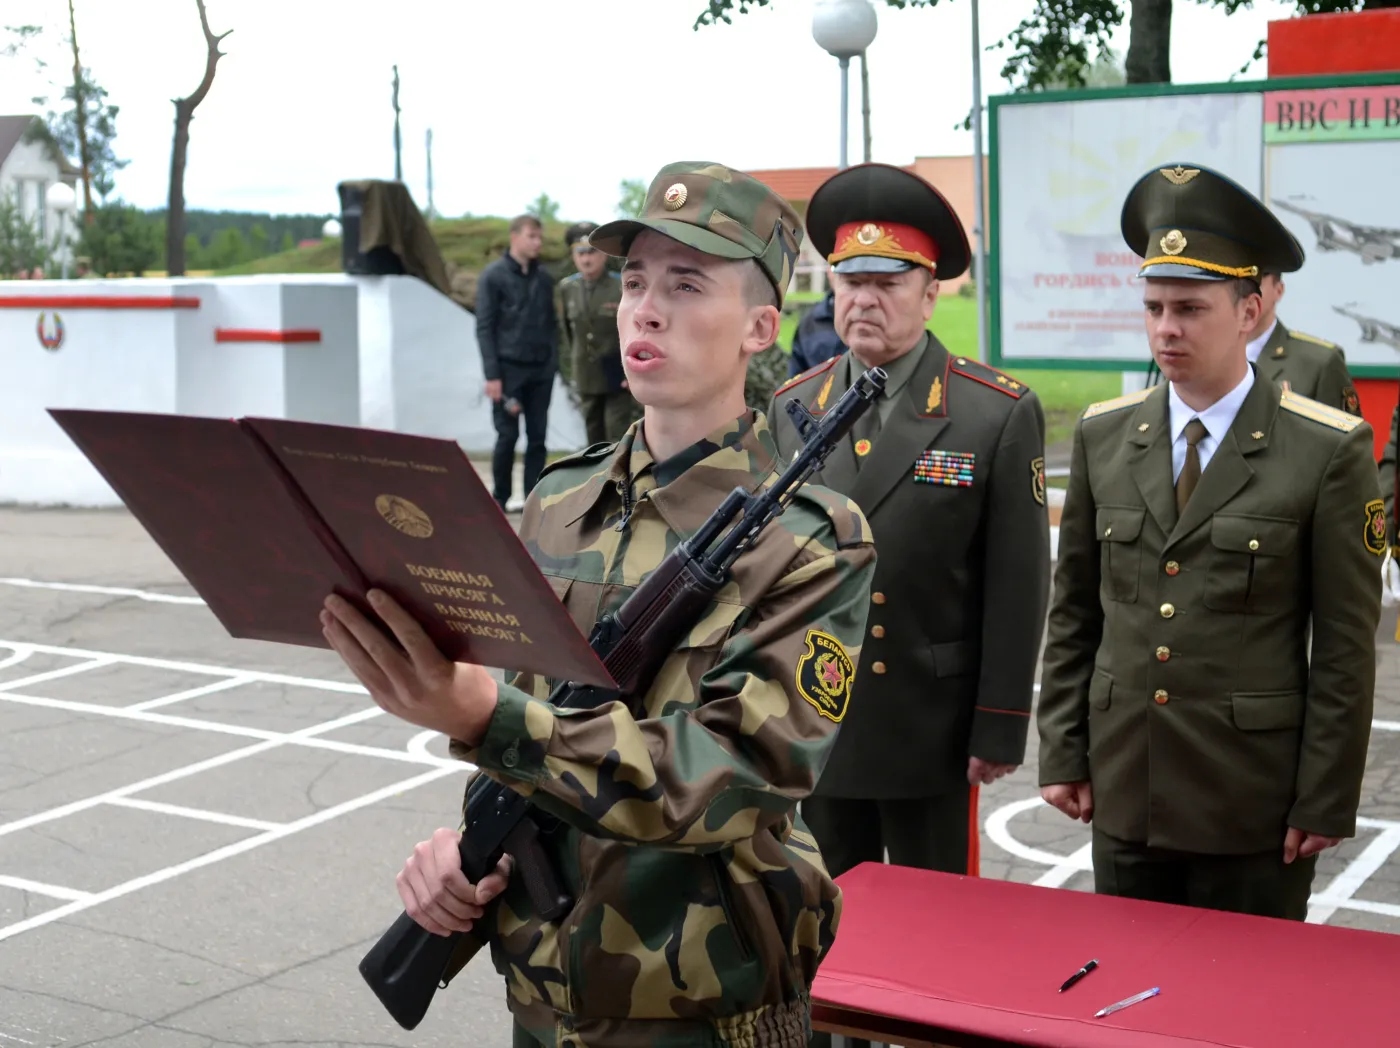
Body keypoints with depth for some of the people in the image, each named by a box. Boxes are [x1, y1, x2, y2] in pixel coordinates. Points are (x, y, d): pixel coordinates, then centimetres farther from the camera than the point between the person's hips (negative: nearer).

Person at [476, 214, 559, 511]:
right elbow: (484, 328, -5)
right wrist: (491, 375, -11)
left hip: (541, 369, 4)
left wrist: (553, 362, 4)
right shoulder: (493, 275, -3)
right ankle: (500, 499, 12)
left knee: (537, 437, 4)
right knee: (507, 436, -2)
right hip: (509, 368, -4)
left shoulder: (544, 277, 10)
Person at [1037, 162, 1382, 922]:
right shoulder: (1102, 436, 3)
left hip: (1253, 803, -3)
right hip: (1124, 791, 3)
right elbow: (1072, 611, 8)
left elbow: (1345, 646, -7)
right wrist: (1061, 752, 4)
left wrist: (1326, 802, -8)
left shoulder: (1328, 450, -8)